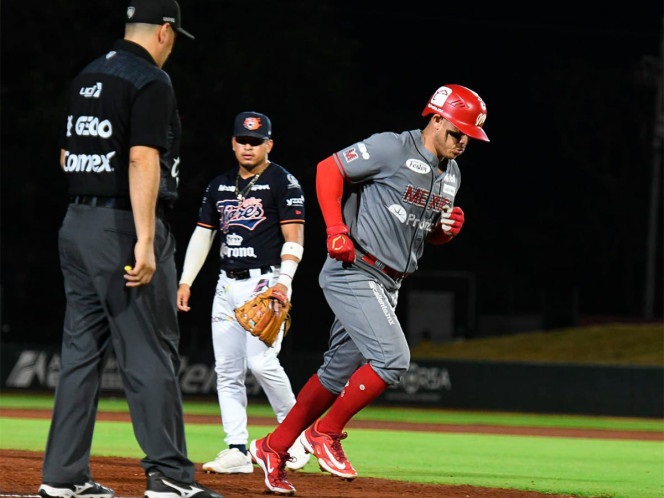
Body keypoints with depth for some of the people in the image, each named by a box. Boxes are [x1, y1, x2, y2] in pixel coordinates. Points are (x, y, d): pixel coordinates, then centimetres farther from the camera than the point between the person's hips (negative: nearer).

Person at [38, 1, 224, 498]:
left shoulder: (87, 78, 15)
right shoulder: (151, 81, -11)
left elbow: (67, 155, 20)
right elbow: (142, 159, -20)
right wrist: (145, 242, -24)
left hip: (76, 224, 8)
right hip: (124, 225, -8)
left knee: (82, 350, 10)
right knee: (151, 353, -6)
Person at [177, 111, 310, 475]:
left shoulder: (283, 182, -3)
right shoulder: (220, 185, 16)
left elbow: (294, 237, -10)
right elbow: (202, 235, 20)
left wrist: (284, 281, -23)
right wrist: (185, 281, 11)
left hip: (265, 281, -7)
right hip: (227, 285, 7)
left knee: (261, 361, -19)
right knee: (227, 369, 1)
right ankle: (236, 451, 3)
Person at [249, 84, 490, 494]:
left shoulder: (450, 174, 13)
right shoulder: (393, 148, -13)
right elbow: (328, 168, -9)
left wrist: (449, 228, 0)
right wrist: (336, 229, -18)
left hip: (387, 286, 9)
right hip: (353, 272, -9)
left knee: (340, 372, 12)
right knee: (393, 358, -20)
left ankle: (274, 448, 23)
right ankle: (325, 432, -4)